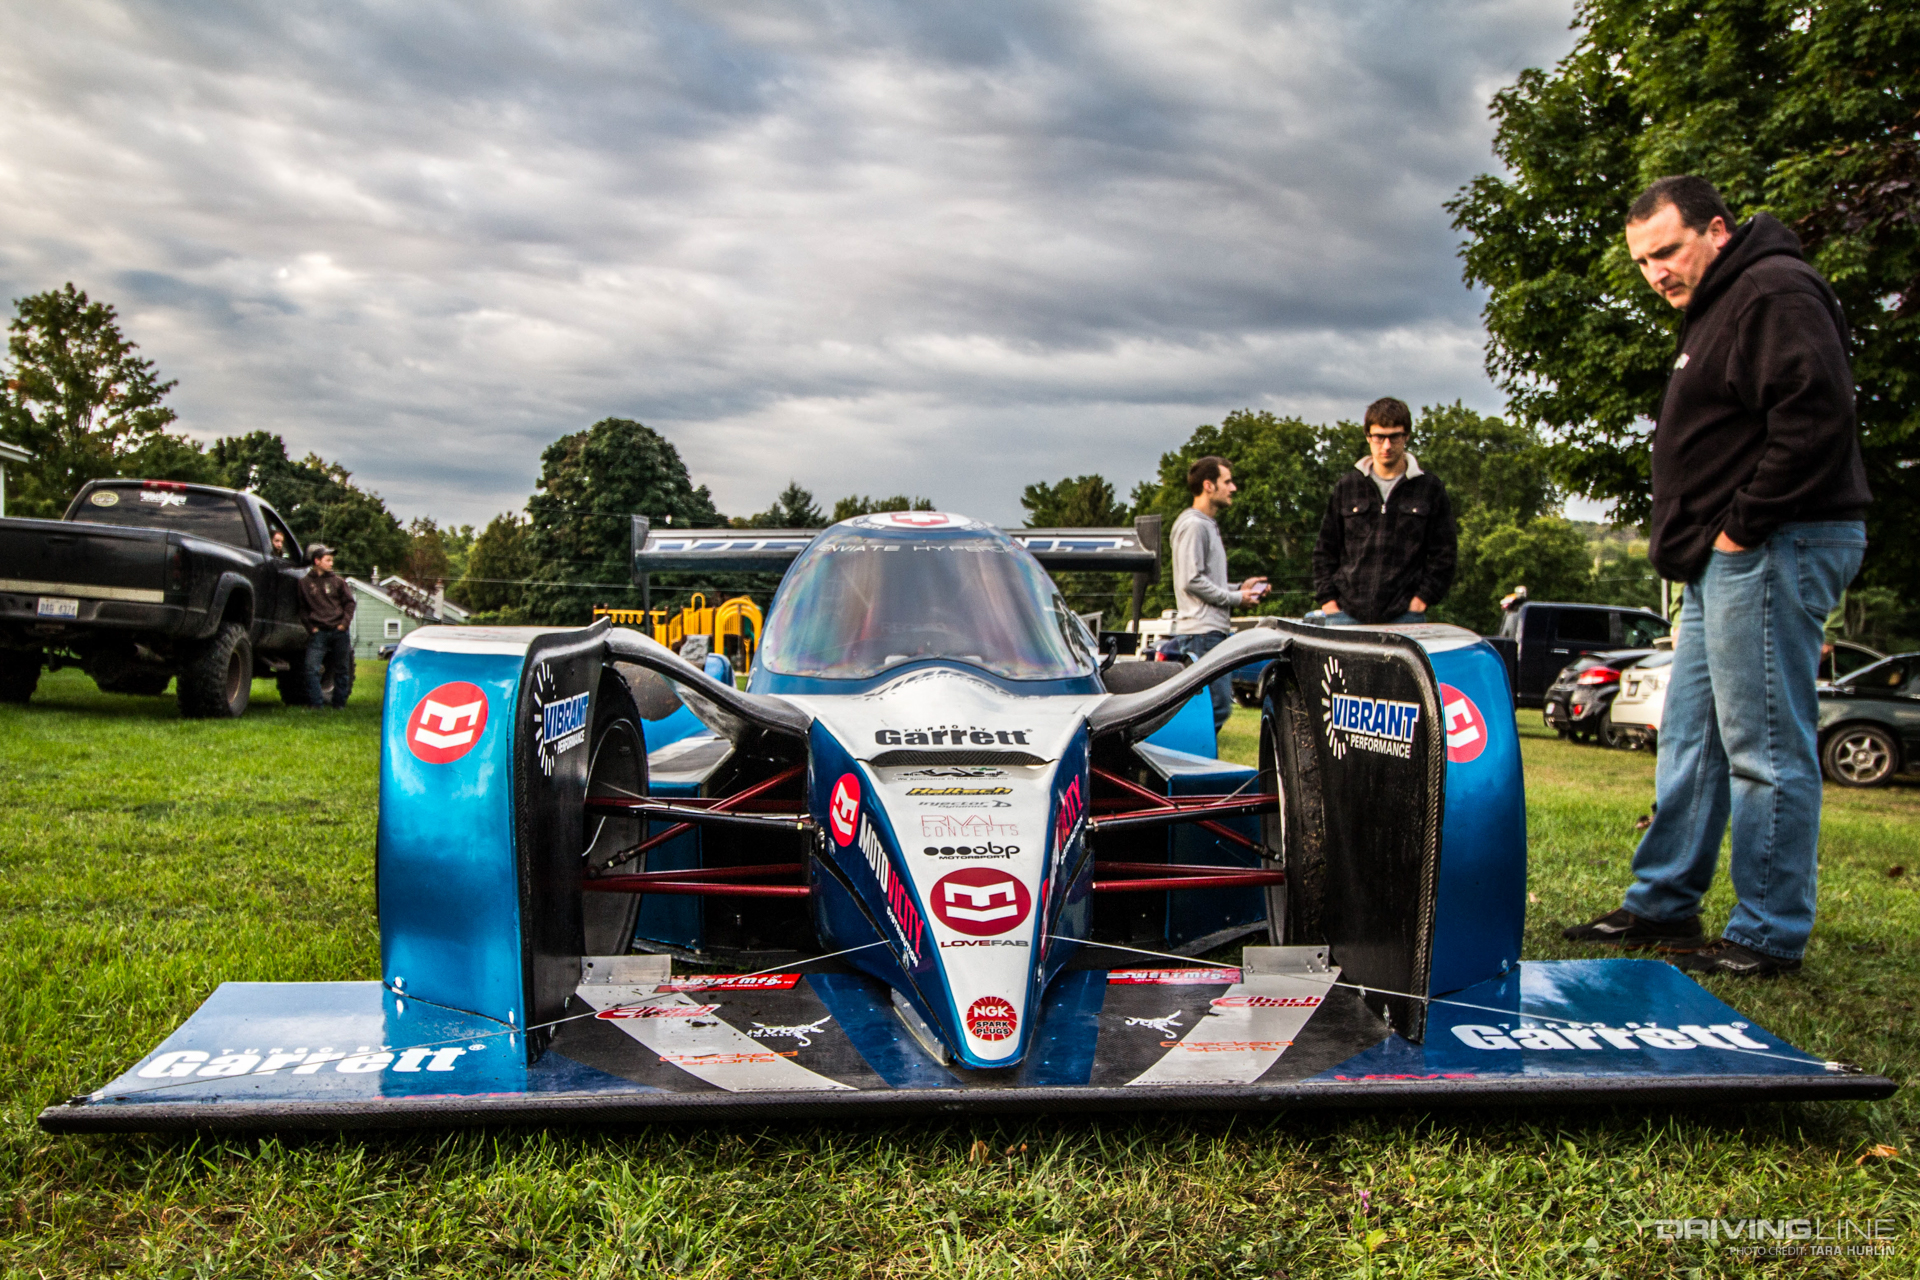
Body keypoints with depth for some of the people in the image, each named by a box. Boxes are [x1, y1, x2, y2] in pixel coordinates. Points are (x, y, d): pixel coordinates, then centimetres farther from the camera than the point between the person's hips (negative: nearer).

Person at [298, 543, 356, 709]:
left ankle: (339, 703, 15)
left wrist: (345, 623, -3)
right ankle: (315, 703, -5)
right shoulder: (305, 583, 6)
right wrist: (311, 627, -2)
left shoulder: (337, 581, 8)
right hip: (318, 633, -1)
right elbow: (302, 609, 9)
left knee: (342, 670, 5)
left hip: (339, 632, 1)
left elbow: (349, 603, 9)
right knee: (312, 669, -12)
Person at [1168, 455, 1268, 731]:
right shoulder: (1193, 525, -9)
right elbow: (1191, 581, -17)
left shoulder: (1208, 525, 24)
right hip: (1202, 634, -10)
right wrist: (1235, 597, -9)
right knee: (1216, 706, -13)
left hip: (1214, 631, 10)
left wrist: (1239, 588, 13)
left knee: (1220, 705, 9)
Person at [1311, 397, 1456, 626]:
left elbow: (1444, 552, 7)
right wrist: (1327, 597, 4)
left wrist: (1424, 597, -3)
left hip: (1404, 616, -1)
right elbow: (1325, 549, 14)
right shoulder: (1347, 487, 13)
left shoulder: (1430, 488, 8)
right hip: (1346, 614, 2)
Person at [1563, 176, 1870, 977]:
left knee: (1765, 748, -6)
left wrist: (1744, 526, -19)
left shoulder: (1774, 293, -10)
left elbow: (1814, 419, -23)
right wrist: (1702, 543, 15)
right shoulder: (1714, 311, 23)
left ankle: (1769, 936, 3)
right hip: (1727, 559, 11)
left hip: (1770, 550, -11)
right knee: (1689, 740, 14)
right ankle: (1662, 905, 23)